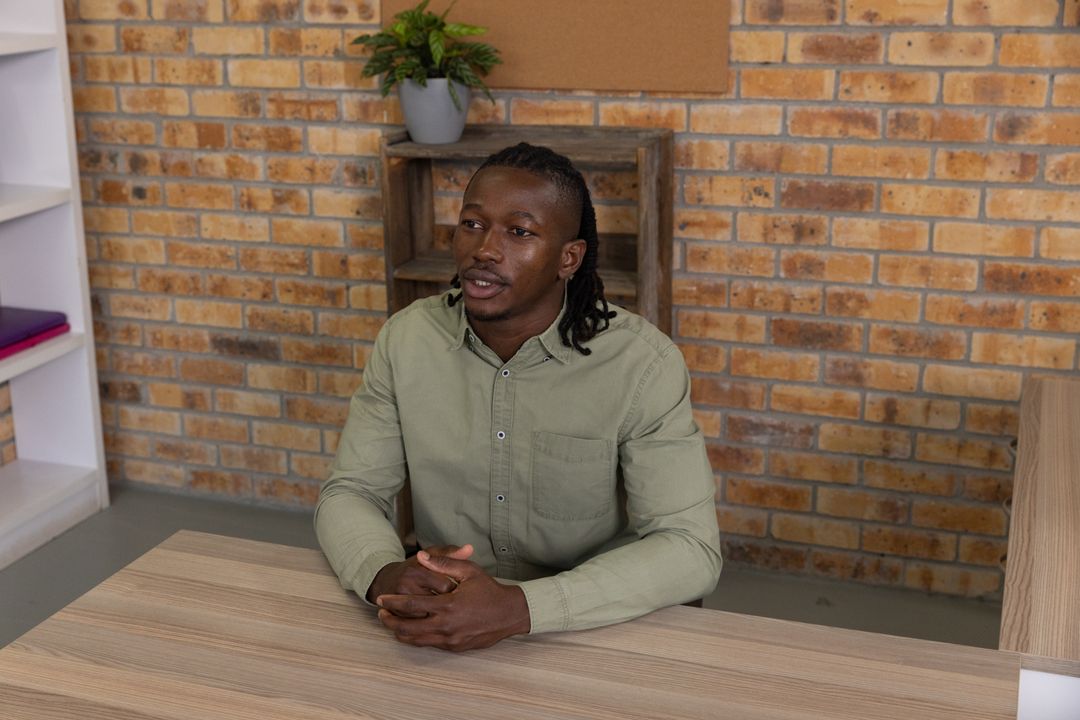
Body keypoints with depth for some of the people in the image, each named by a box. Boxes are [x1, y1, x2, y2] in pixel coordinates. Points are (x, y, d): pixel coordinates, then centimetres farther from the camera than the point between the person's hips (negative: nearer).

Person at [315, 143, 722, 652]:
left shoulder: (641, 362, -12)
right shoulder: (407, 337, 0)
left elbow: (690, 550, -17)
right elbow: (349, 493, 3)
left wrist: (518, 608, -30)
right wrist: (384, 575, -21)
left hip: (594, 630, -2)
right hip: (442, 619, 3)